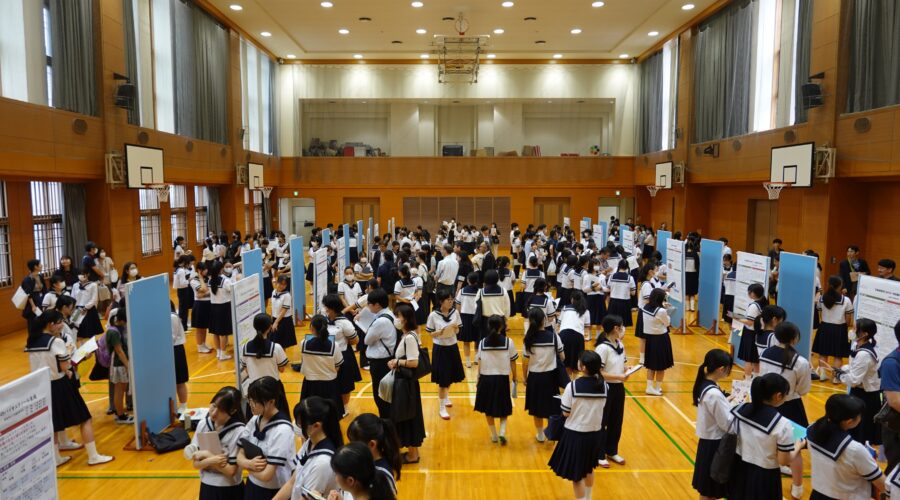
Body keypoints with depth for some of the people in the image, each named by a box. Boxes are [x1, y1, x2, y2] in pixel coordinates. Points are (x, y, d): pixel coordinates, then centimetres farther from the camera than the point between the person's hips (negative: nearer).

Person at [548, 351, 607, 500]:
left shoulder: (572, 386, -19)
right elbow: (600, 407, 4)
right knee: (589, 468, 28)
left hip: (576, 434, -5)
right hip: (595, 433, 5)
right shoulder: (603, 385, -8)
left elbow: (566, 413, -11)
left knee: (576, 473, 10)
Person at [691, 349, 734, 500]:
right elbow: (727, 424, -20)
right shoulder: (714, 394, -27)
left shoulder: (704, 384, 0)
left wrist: (730, 402, 3)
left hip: (708, 440, 8)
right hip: (715, 443, -8)